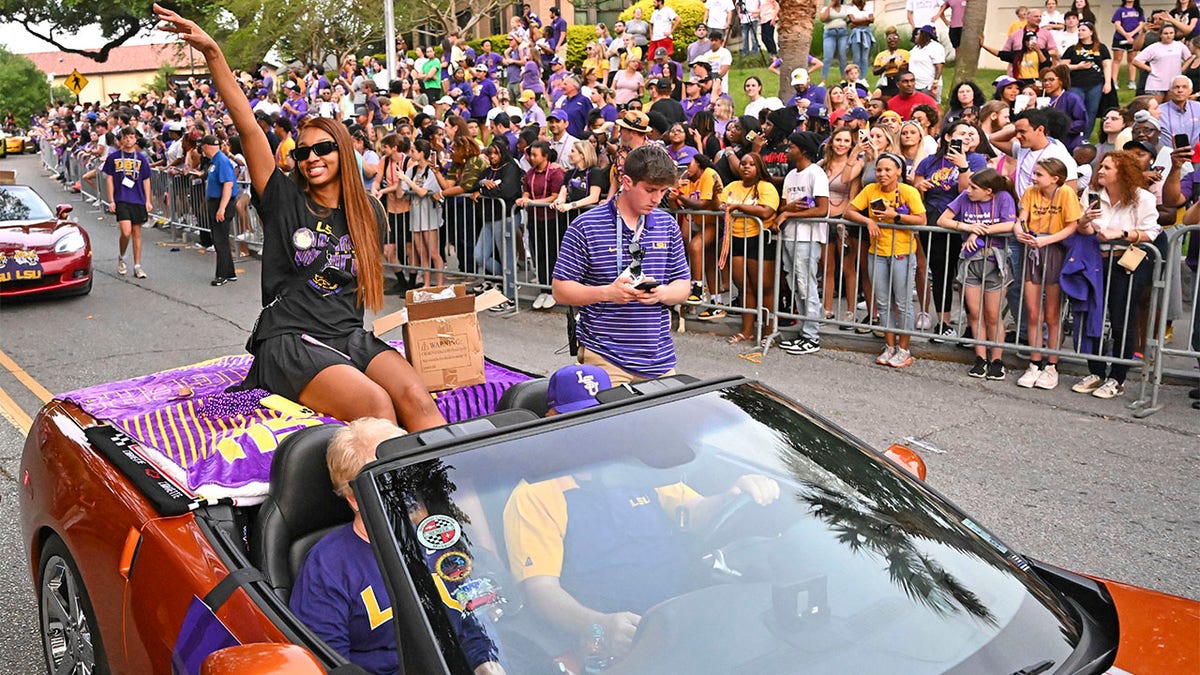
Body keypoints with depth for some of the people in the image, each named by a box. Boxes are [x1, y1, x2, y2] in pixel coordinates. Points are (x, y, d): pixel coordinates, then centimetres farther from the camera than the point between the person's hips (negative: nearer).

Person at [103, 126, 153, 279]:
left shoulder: (141, 158, 7)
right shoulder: (113, 157, 3)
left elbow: (146, 180, 10)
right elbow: (109, 179, 5)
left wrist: (148, 201, 3)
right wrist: (111, 200, -1)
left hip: (138, 200, 2)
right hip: (121, 200, -2)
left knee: (137, 233, 6)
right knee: (126, 232, -14)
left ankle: (137, 266, 13)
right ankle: (121, 258, 13)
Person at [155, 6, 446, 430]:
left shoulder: (367, 213, 15)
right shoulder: (284, 201, 7)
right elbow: (248, 127, -3)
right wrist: (213, 55, -10)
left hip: (350, 336, 3)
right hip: (290, 341, -3)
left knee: (416, 397, -28)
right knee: (375, 405, -33)